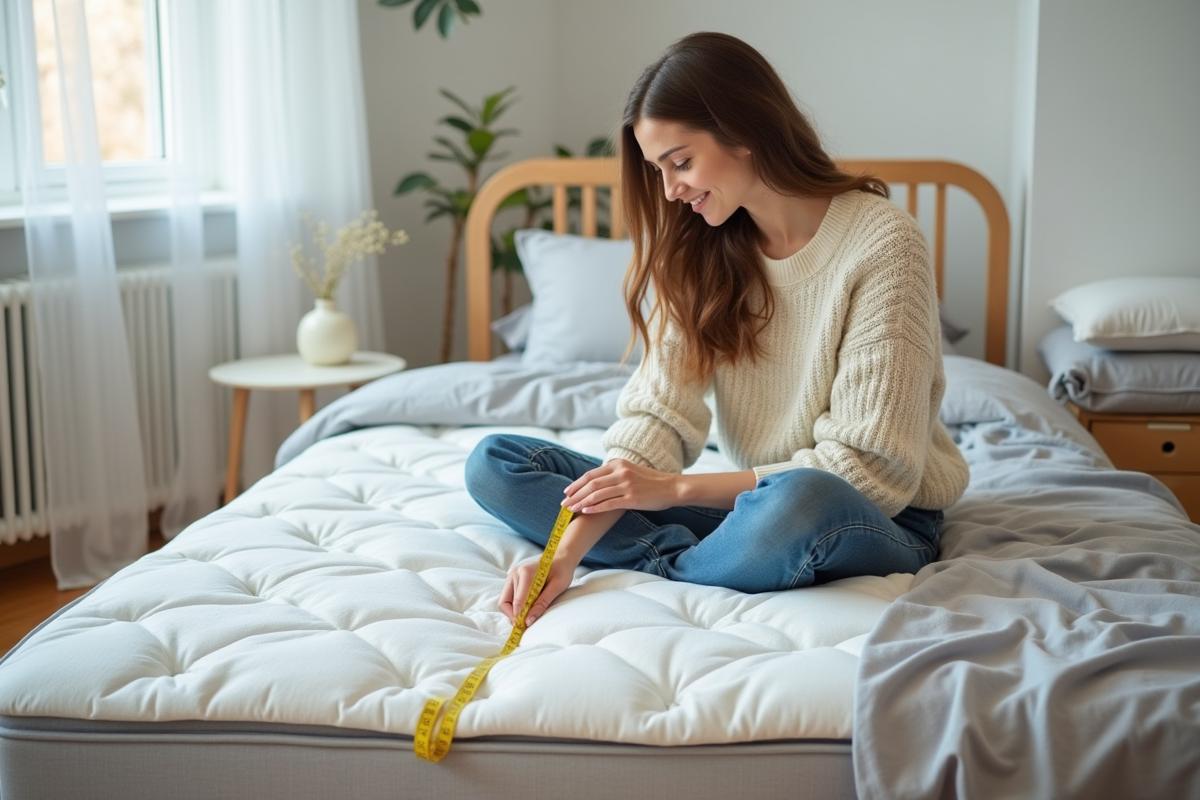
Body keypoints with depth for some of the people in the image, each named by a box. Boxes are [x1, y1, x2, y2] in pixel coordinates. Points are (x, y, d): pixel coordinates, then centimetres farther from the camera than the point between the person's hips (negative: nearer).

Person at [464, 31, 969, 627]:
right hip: (752, 502, 5)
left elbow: (870, 467, -18)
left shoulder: (882, 245, -17)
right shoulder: (702, 249, 2)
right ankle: (700, 558, -20)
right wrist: (567, 555, -22)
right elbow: (658, 411, -8)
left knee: (800, 502, -43)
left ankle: (670, 569, -13)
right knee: (495, 462, -5)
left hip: (883, 522, -5)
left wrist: (676, 488, -18)